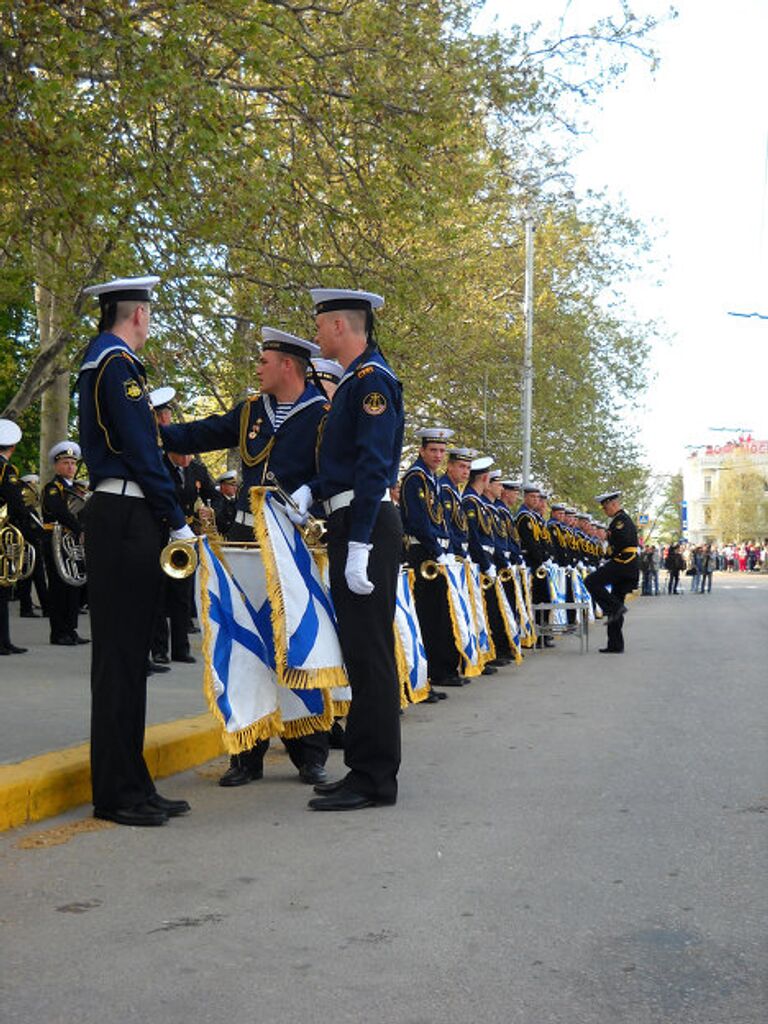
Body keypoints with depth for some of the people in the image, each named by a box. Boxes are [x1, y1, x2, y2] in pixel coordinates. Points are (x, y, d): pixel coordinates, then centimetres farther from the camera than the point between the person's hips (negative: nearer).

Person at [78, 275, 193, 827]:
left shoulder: (102, 359, 21)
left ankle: (130, 785, 17)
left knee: (128, 654, 11)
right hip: (127, 518, -10)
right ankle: (117, 792, 0)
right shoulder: (118, 361, -10)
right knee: (120, 653, -6)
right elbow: (140, 450, -16)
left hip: (124, 519, 10)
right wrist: (178, 521, -14)